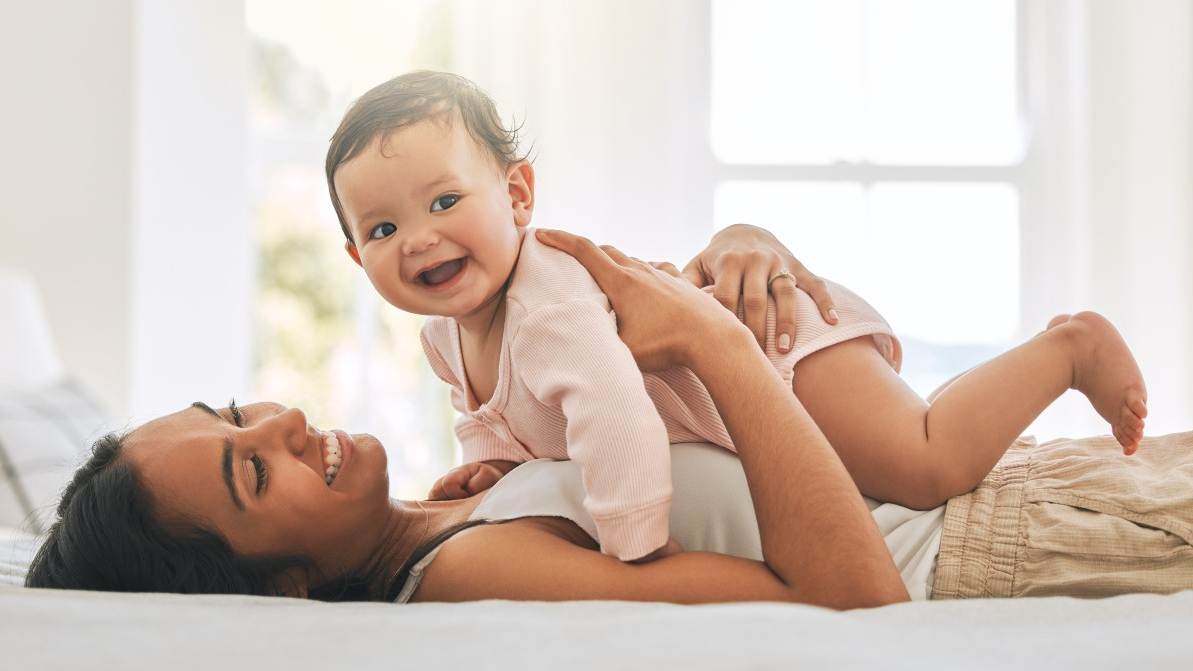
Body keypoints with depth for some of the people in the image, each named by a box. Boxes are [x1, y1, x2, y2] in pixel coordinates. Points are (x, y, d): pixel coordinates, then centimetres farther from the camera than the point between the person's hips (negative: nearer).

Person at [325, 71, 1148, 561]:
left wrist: (637, 553, -41)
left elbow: (619, 420, -47)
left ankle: (1068, 347, -1)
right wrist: (492, 456, -5)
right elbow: (490, 409, 16)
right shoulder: (446, 335, -3)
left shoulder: (550, 304, -35)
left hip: (782, 333, -10)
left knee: (925, 468, -25)